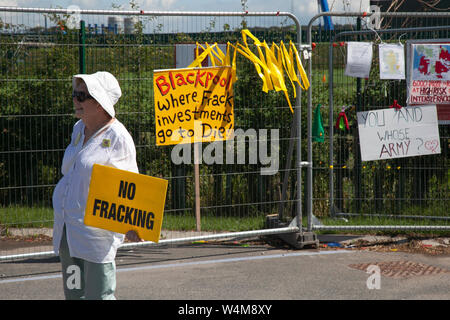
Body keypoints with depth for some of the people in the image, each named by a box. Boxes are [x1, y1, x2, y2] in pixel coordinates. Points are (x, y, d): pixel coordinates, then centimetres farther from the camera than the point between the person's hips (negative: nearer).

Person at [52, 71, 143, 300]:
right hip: (67, 227, 8)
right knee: (73, 292, 11)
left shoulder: (117, 137, -11)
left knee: (98, 295, -8)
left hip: (97, 231, -8)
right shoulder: (79, 129, 12)